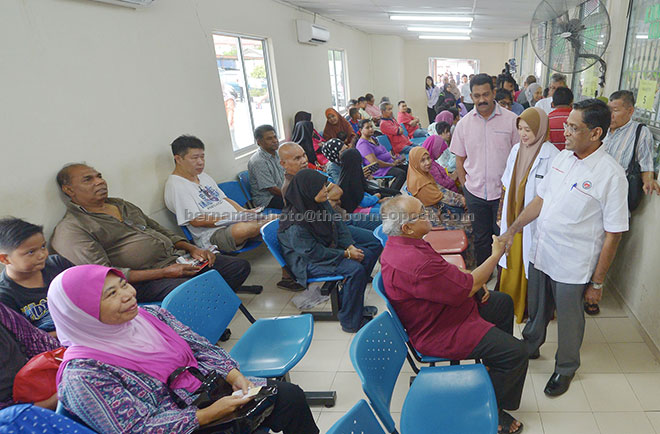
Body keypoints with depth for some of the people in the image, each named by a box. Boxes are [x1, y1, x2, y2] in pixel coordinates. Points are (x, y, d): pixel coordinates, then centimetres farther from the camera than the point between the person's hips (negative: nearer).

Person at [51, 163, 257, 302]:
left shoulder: (122, 205, 20)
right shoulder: (70, 229, -5)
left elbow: (161, 231, 24)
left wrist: (192, 248, 5)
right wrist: (164, 273, -21)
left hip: (177, 259, 8)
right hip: (143, 280, -8)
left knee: (240, 266, 1)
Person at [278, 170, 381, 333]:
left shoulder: (322, 203, -4)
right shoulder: (295, 224, -28)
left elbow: (339, 225, 5)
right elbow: (314, 252, -25)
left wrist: (350, 246, -10)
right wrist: (346, 254, -20)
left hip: (330, 247, 9)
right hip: (308, 262, -9)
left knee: (370, 253, 1)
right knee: (356, 269, -27)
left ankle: (354, 304, 10)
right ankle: (350, 322, -11)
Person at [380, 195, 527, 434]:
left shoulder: (398, 244, -4)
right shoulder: (416, 264, -37)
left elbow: (442, 270, 12)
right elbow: (469, 286, -27)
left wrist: (475, 282, -1)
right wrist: (496, 254, -12)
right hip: (438, 333, -11)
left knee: (503, 302, 23)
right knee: (517, 353, -10)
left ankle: (495, 357, 43)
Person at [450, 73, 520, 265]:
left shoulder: (511, 120, -5)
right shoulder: (464, 123, 2)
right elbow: (459, 160, 9)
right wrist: (466, 186, 4)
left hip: (503, 192, -2)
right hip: (475, 192, 2)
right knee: (480, 238, 14)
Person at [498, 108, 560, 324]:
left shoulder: (551, 156, -17)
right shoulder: (516, 150, 3)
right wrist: (502, 214, 13)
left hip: (534, 223, -6)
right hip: (513, 220, 6)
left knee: (530, 266, 10)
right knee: (511, 263, 18)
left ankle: (529, 310, 30)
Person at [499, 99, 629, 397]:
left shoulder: (611, 174, -20)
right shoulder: (562, 157, -1)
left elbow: (613, 235, -15)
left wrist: (597, 282, -12)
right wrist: (512, 230, 8)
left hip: (573, 266, -5)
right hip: (540, 253, 6)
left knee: (569, 320, 16)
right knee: (536, 310, 25)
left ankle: (565, 369, 42)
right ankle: (530, 346, 51)